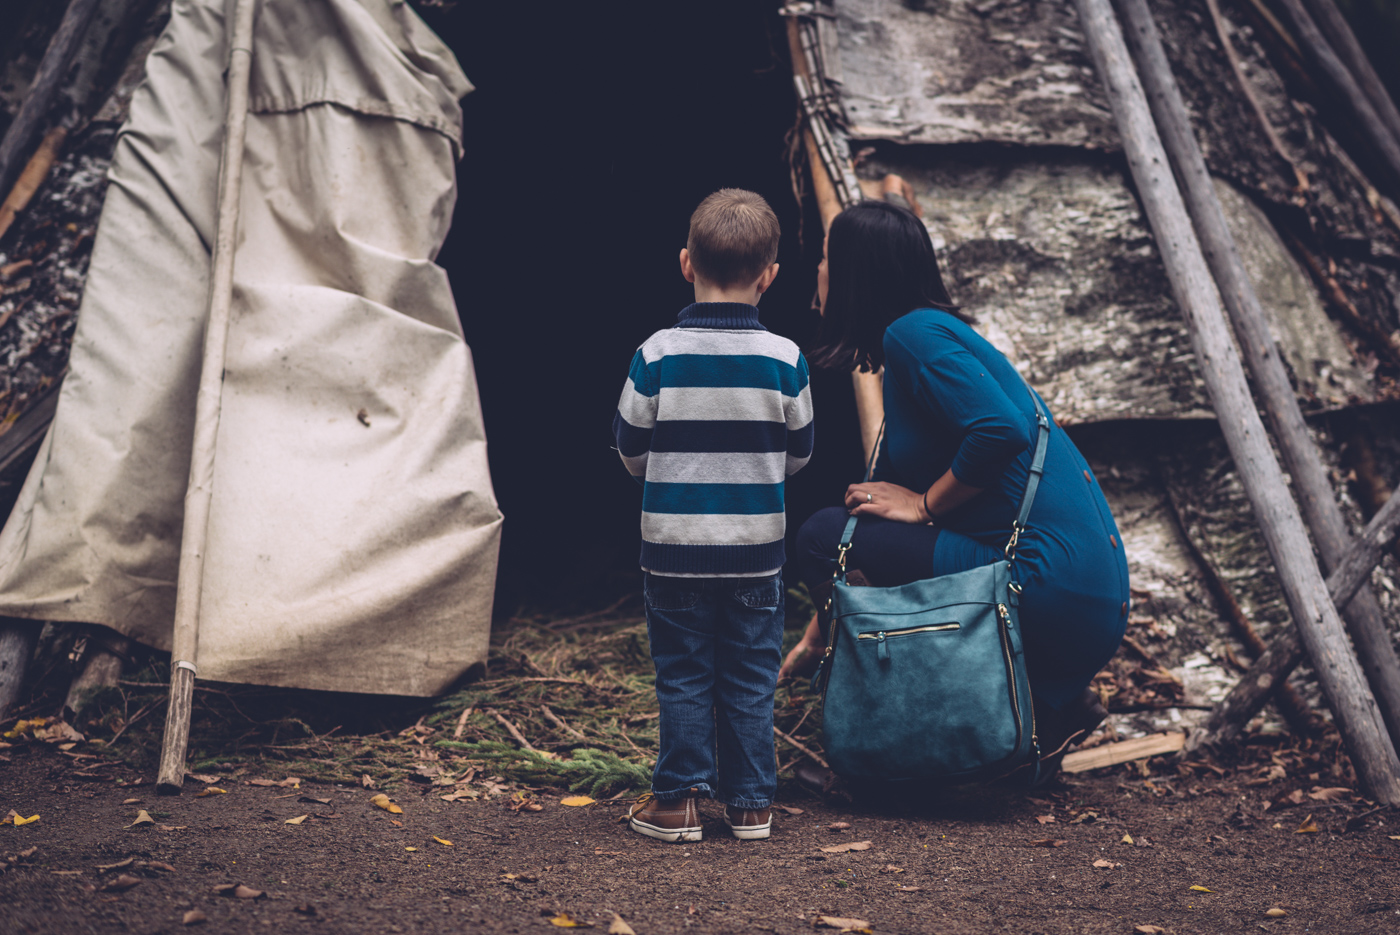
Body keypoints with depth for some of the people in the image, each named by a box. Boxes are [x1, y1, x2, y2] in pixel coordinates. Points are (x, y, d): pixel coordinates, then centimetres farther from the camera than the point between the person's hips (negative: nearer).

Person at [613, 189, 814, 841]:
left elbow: (631, 450, 0)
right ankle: (750, 801, 18)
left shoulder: (658, 355, -9)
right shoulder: (784, 360, -7)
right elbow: (798, 453, 4)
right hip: (756, 547, 1)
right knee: (751, 677, 11)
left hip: (674, 544, -1)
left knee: (683, 676, 10)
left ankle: (678, 800, 13)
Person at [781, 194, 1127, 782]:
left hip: (1052, 592, -10)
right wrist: (810, 643, 27)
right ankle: (1053, 706, 14)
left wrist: (925, 505, -8)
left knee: (825, 535, -5)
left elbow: (1002, 430, -25)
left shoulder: (914, 333, -8)